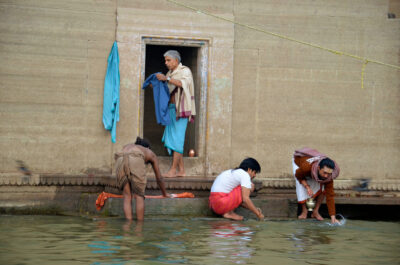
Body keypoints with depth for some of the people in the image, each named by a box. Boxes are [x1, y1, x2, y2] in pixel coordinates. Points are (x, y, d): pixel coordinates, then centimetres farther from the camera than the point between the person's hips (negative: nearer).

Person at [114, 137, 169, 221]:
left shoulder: (126, 147, 45)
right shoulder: (151, 153, 37)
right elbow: (159, 178, 42)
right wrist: (165, 194, 56)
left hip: (120, 160, 3)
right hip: (136, 160, -3)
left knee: (127, 196, 10)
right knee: (139, 196, 7)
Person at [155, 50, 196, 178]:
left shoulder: (185, 71, -2)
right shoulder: (170, 73, 19)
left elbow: (184, 83, -22)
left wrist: (166, 79, -27)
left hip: (180, 109, -8)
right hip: (171, 108, 8)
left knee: (177, 138, -11)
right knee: (171, 138, 5)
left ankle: (173, 170, -14)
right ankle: (181, 170, 9)